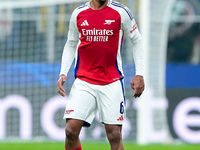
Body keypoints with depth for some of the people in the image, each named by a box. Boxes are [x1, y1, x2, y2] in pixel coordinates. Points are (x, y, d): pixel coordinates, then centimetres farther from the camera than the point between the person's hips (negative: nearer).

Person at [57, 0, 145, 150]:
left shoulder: (121, 12, -2)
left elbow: (137, 41, 6)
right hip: (83, 80, 2)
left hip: (112, 81, -2)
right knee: (71, 130, -11)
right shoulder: (78, 14, 5)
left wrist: (139, 75, -2)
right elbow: (71, 44, 17)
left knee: (114, 135, -6)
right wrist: (63, 73, 5)